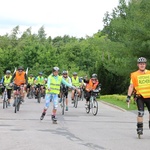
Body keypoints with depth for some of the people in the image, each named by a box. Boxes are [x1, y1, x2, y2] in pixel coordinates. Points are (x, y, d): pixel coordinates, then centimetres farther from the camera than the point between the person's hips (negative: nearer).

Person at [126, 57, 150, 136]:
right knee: (140, 113, -12)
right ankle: (139, 128, -2)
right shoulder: (134, 75, 0)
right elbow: (131, 86, 2)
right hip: (140, 96, -3)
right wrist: (128, 96, -5)